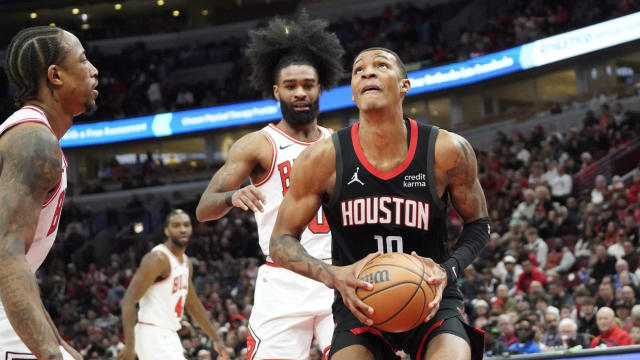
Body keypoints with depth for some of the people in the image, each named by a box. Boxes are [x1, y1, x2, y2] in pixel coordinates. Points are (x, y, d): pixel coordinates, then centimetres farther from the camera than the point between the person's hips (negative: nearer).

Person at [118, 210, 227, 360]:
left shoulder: (186, 263, 13)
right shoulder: (158, 259, -15)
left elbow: (193, 304, 26)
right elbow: (128, 301, -20)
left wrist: (215, 339, 27)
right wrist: (129, 345, -28)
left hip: (168, 336, 10)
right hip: (153, 335, -10)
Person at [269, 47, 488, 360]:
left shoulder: (448, 151, -11)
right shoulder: (323, 159, -12)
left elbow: (478, 224, 5)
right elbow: (282, 241, -3)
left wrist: (448, 270, -15)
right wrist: (334, 275, -22)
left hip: (432, 299, 0)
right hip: (358, 304, 1)